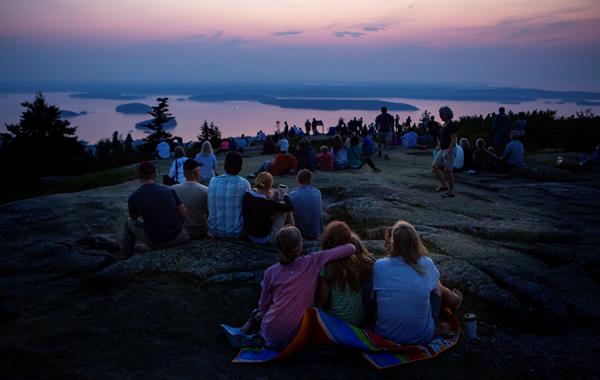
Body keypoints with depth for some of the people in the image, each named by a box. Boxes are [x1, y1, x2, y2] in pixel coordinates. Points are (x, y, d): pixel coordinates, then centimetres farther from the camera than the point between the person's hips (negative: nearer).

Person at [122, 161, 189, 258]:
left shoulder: (133, 197, -10)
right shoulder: (169, 190, -6)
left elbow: (134, 218, 10)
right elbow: (184, 215, -5)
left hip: (155, 244, 0)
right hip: (178, 238, 1)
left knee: (129, 222, 25)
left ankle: (127, 256, 38)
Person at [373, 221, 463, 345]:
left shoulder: (379, 266, -11)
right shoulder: (426, 264, -9)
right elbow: (437, 287, 12)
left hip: (385, 335, 1)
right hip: (422, 338, -1)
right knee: (438, 288, 20)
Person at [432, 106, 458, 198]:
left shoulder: (452, 125, -15)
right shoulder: (444, 125, 12)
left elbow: (453, 140, -19)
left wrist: (448, 152, -24)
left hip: (449, 150, -10)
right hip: (442, 150, 10)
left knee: (448, 171, -5)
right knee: (435, 167, 5)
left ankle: (451, 191, 6)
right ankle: (443, 185, 14)